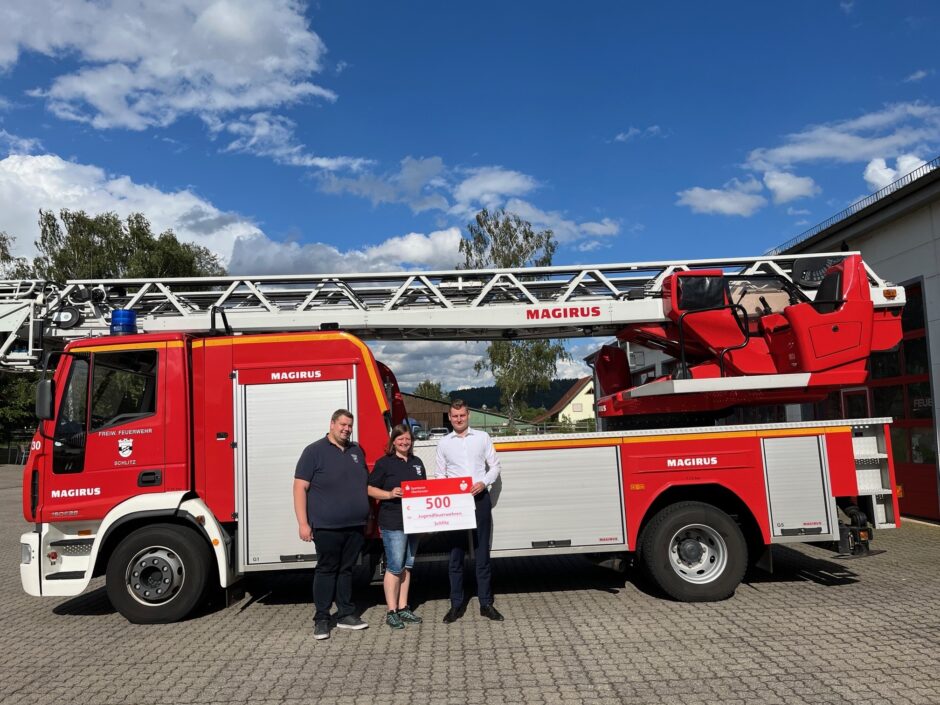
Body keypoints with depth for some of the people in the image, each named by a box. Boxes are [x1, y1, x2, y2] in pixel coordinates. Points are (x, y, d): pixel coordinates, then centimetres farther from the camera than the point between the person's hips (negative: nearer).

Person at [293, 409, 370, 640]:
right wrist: (303, 523, -13)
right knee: (326, 570, 2)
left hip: (356, 526, 5)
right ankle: (321, 619, 11)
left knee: (347, 569, 12)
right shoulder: (314, 451, -4)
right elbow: (300, 488, -8)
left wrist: (369, 517, 16)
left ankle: (346, 614, 21)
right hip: (327, 526, -5)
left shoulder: (357, 451, 13)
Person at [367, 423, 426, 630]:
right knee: (395, 567, -5)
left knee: (407, 566, 12)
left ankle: (403, 608, 21)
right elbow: (370, 489, -6)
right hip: (392, 522, -6)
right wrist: (390, 494, -20)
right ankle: (391, 612, 4)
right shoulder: (384, 463, -4)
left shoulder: (417, 463, 15)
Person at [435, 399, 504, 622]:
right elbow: (440, 474, 10)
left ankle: (486, 603, 12)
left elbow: (494, 466, 8)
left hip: (479, 498, 0)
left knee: (482, 552, 4)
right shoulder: (444, 443, 8)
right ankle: (456, 604, 12)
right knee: (456, 553, 4)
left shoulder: (482, 437, 7)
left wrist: (483, 483, -10)